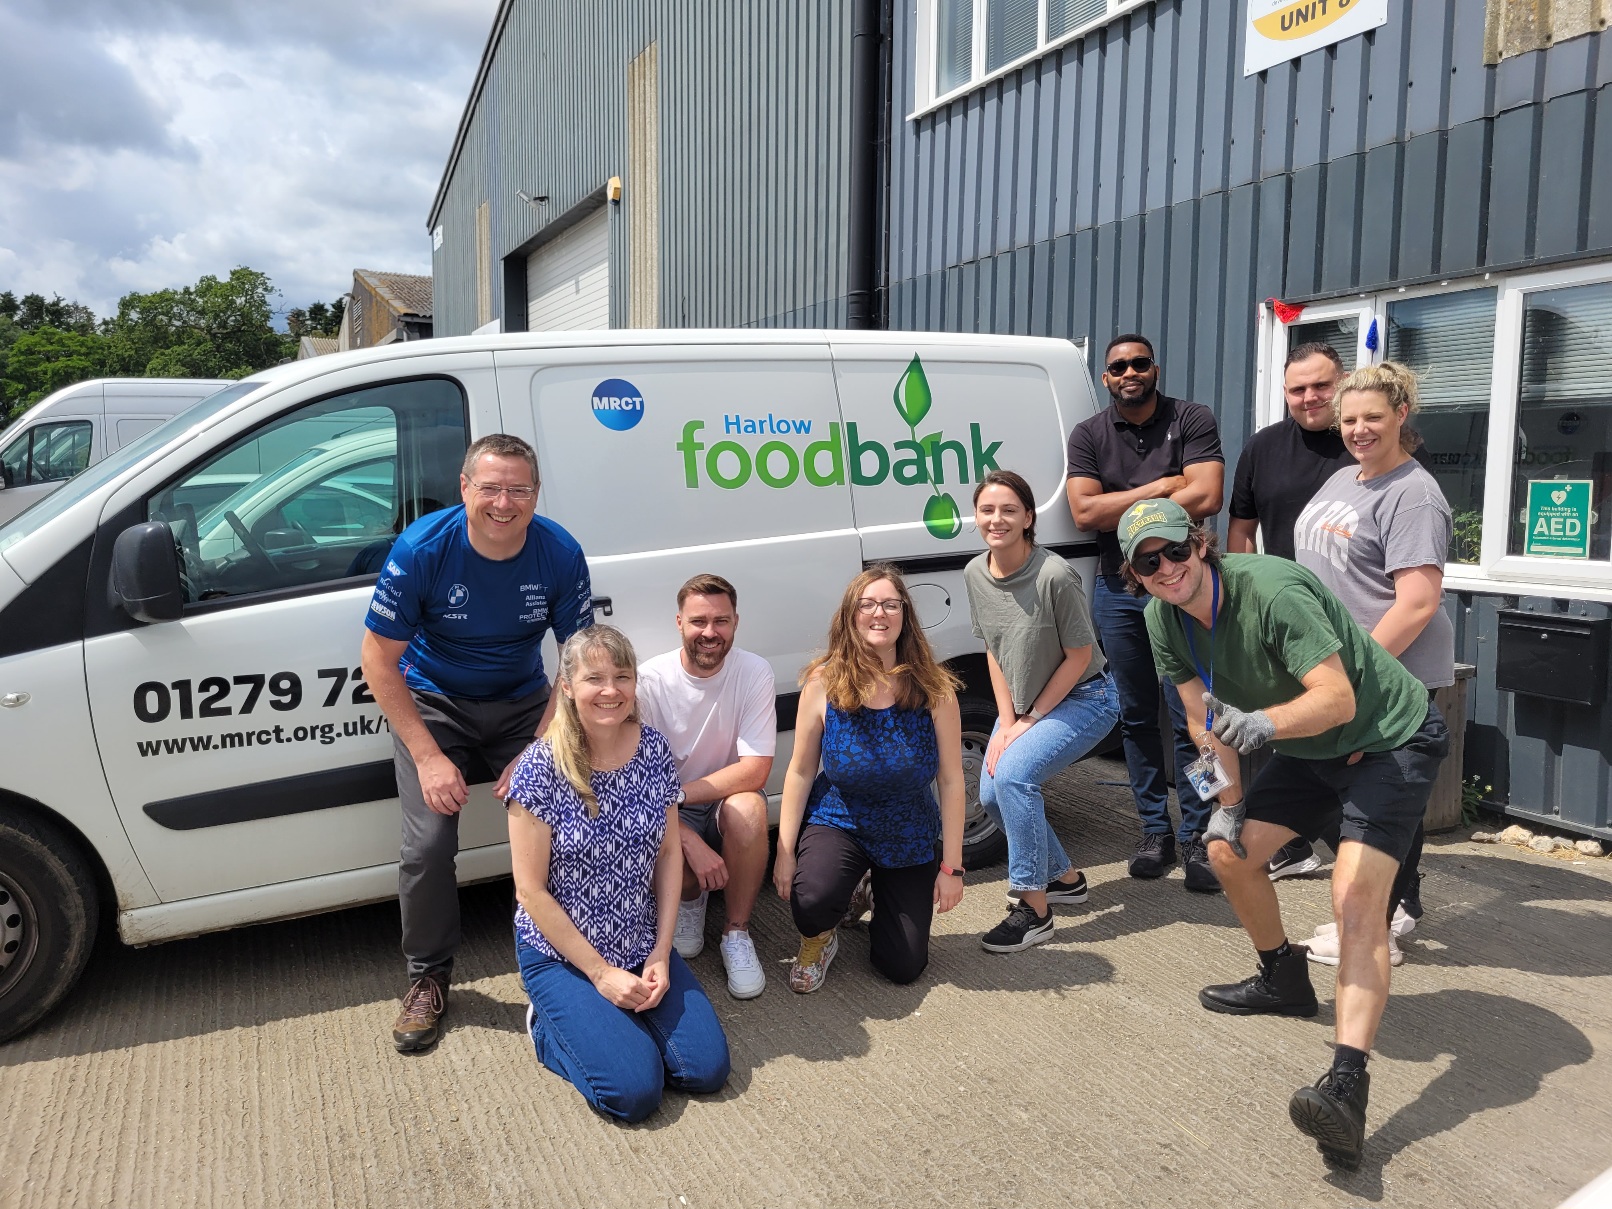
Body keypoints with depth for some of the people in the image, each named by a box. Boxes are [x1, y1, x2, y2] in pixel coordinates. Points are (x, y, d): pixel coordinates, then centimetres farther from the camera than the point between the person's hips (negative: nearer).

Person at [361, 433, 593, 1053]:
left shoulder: (561, 555, -18)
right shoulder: (421, 549, -23)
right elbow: (379, 658, -15)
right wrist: (429, 757, -20)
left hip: (524, 703, 1)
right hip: (432, 703, -1)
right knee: (428, 845, -15)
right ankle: (428, 977, 11)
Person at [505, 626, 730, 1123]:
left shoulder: (654, 749, -5)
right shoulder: (541, 767, -18)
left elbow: (668, 852, 2)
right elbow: (530, 890, -15)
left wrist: (660, 955, -5)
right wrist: (601, 973, -13)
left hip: (643, 946, 4)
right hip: (562, 952, -4)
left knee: (708, 1068, -6)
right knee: (636, 1090, -16)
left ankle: (613, 1021, 19)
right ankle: (548, 1024, 12)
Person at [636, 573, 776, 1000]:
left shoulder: (754, 672, -14)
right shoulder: (651, 679, -16)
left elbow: (755, 771, -19)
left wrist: (677, 794, -26)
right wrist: (692, 843, -28)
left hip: (726, 803, 0)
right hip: (669, 817, 0)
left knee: (747, 808, -34)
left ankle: (737, 932, -10)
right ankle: (690, 898, 9)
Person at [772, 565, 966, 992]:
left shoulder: (933, 689, -15)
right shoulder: (823, 683, -16)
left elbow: (951, 781, -10)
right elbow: (800, 771, -9)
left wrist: (951, 866, -9)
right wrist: (785, 851, -10)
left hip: (910, 837, 2)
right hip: (838, 820, -1)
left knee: (903, 967, 3)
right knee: (812, 899, -33)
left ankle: (879, 900, 38)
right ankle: (819, 938, 7)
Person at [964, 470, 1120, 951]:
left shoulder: (1055, 576, -27)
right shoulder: (975, 574, -7)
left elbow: (1079, 656, -19)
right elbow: (994, 652, 2)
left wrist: (1028, 722, -15)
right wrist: (1006, 722, -5)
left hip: (1084, 699, -7)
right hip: (1022, 702, 7)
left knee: (1013, 773, -26)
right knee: (992, 795, 3)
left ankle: (1033, 910, -14)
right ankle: (1065, 877, 28)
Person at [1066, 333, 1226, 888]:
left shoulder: (1193, 421, -1)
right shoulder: (1088, 436, 6)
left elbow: (1206, 498, -15)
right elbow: (1084, 512, -7)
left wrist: (1121, 509, -10)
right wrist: (1159, 488, -11)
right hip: (1118, 589, 3)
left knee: (1190, 717, -3)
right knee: (1136, 716, 9)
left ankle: (1197, 836, 8)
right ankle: (1155, 831, 19)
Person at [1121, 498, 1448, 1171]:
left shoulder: (1272, 591, -30)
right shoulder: (1163, 619, -7)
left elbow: (1338, 697, -37)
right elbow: (1205, 713, 3)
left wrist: (1262, 725, -53)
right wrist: (1228, 800, 3)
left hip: (1391, 740, -8)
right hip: (1312, 750, 8)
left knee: (1357, 902, -23)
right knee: (1229, 850, 8)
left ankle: (1346, 1086, -31)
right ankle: (1285, 981, 31)